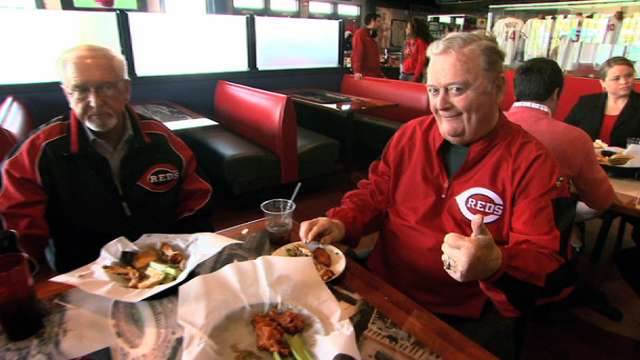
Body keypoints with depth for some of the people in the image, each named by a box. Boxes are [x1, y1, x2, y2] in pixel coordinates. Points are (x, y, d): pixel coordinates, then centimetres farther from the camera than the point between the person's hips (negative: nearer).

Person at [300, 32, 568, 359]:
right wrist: (341, 222, -8)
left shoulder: (530, 161, -10)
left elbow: (542, 259, -13)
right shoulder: (410, 134, 2)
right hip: (383, 288, 3)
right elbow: (376, 191, 10)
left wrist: (494, 264, -35)